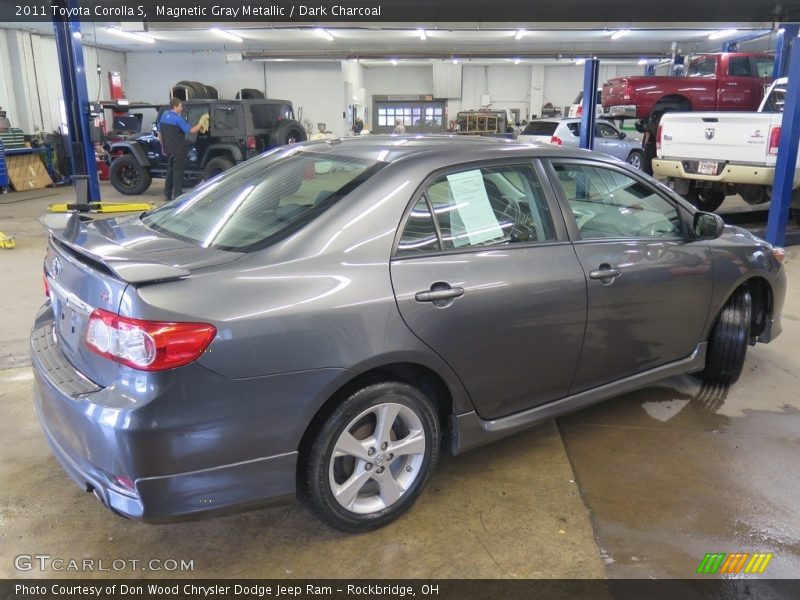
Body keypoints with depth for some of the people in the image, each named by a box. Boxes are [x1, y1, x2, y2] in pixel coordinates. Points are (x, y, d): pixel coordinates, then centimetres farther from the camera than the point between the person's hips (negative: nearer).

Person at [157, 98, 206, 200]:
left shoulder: (164, 116, 9)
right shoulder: (177, 118, -15)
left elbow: (160, 134, 15)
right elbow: (191, 130, -16)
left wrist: (163, 146, 23)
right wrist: (201, 123, -4)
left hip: (168, 149, 8)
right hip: (178, 150, -8)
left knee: (170, 170, 15)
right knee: (178, 171, -4)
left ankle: (167, 194, 18)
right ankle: (177, 195, -4)